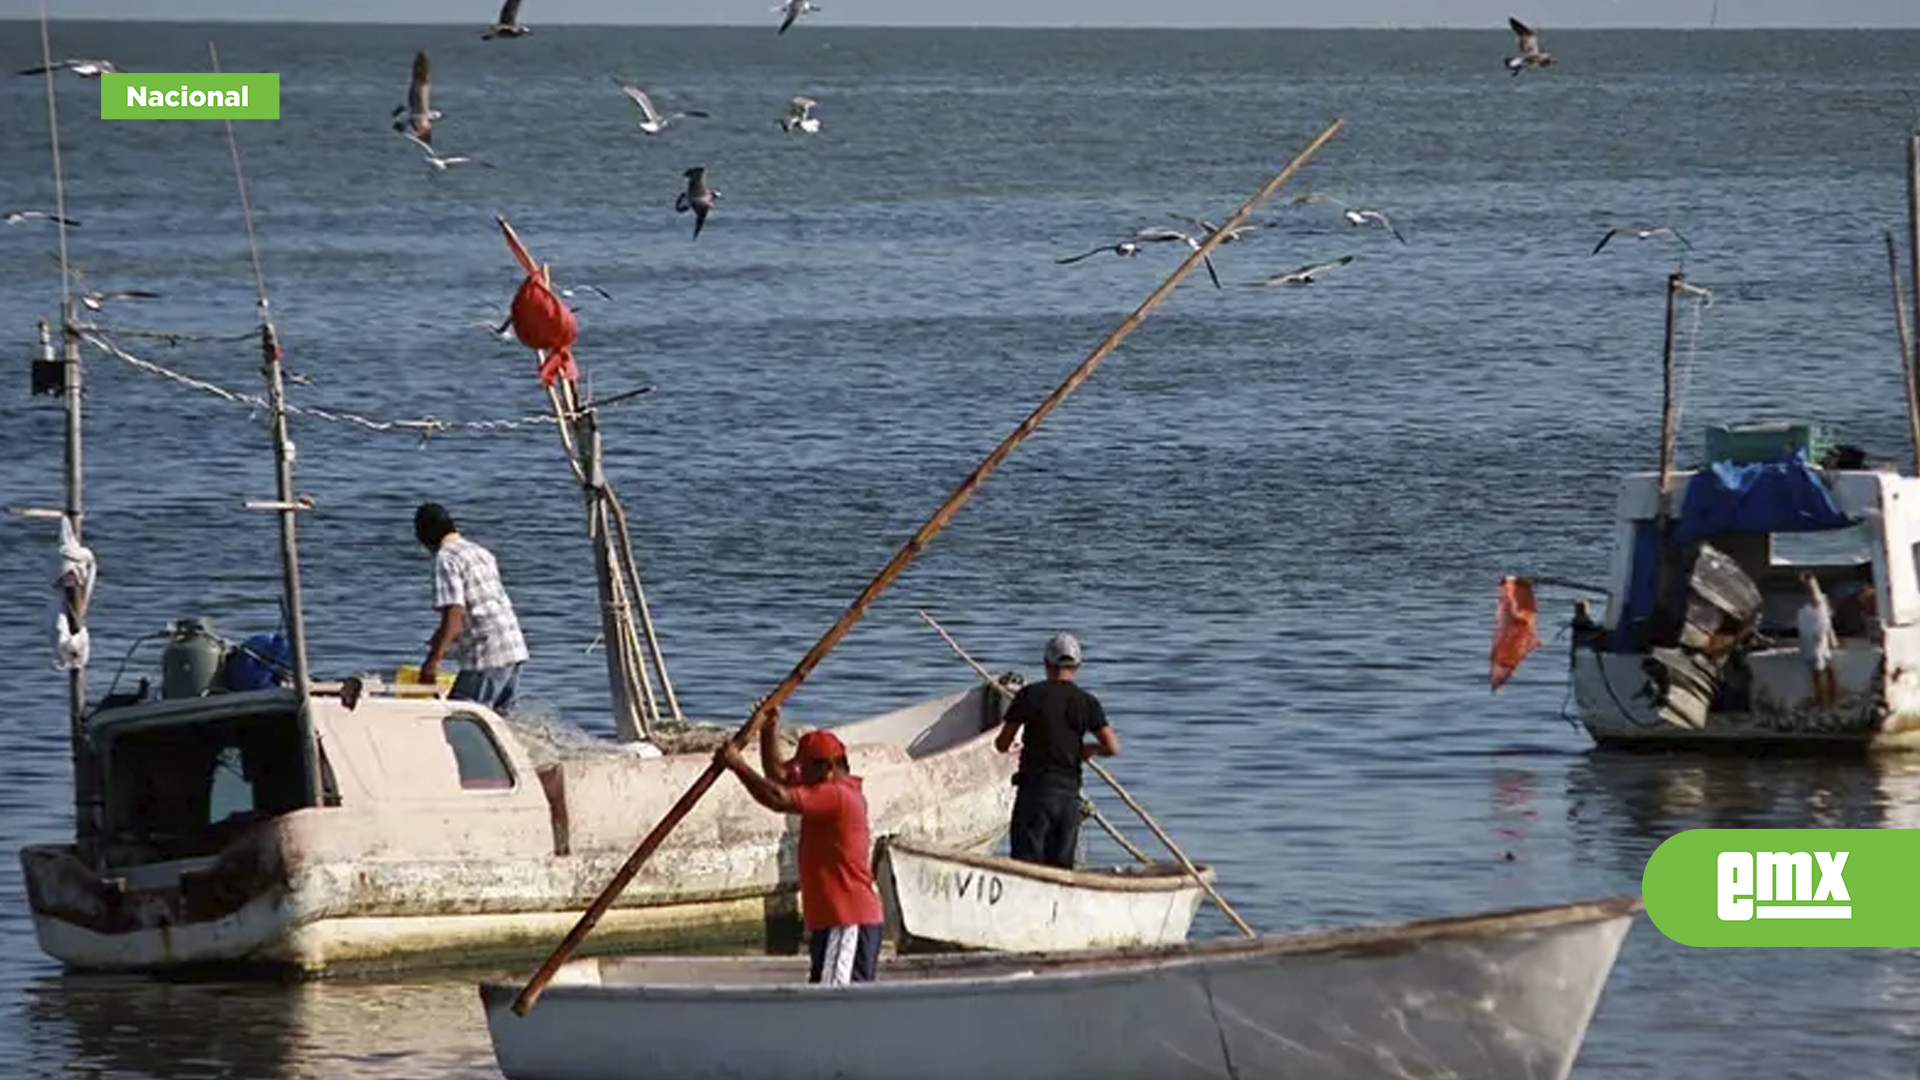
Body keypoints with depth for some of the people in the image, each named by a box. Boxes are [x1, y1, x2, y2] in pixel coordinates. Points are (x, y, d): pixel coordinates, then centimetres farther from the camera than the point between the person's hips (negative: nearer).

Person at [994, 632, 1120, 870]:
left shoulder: (1030, 695, -3)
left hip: (1036, 788, -3)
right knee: (1061, 866, 9)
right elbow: (1112, 748, -2)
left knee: (1026, 862, -6)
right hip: (1070, 792, 3)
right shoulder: (1087, 702, 5)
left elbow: (1002, 745, 2)